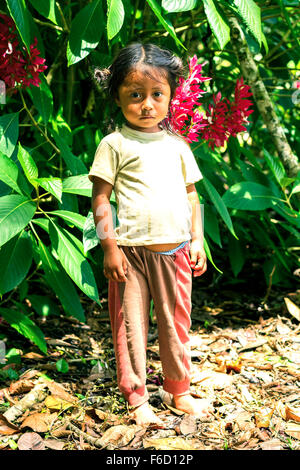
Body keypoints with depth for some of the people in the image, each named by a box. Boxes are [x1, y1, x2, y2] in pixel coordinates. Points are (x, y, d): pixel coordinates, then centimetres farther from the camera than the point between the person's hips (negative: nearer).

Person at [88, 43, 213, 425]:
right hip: (132, 251, -4)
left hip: (175, 251, 4)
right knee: (131, 327, 4)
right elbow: (100, 198, -4)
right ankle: (137, 398, 19)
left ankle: (179, 391, 30)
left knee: (176, 325, 14)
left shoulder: (177, 145, 11)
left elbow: (191, 194, 15)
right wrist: (109, 246, -10)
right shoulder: (114, 144, -2)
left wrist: (197, 240, 8)